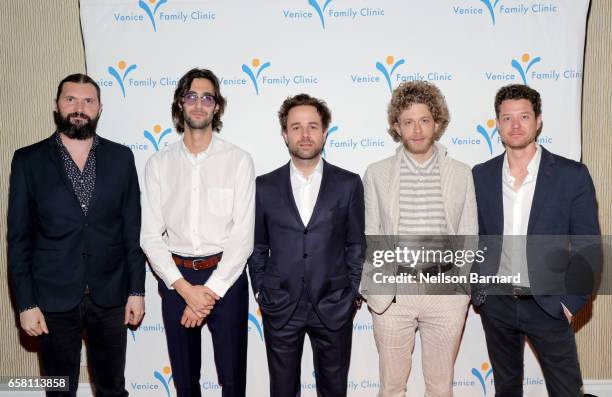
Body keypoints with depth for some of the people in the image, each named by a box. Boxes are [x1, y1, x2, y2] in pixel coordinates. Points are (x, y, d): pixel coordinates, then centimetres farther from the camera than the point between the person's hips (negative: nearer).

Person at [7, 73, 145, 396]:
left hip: (110, 297, 1)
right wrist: (26, 303, -5)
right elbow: (19, 238, -1)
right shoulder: (28, 160, -2)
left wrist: (136, 290, 0)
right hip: (53, 299, 0)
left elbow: (132, 230, 2)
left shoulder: (121, 157, 0)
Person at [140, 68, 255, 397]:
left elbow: (243, 235, -9)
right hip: (176, 278, 2)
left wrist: (211, 290, -13)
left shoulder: (238, 160, -5)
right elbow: (151, 236, -1)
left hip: (226, 277, -2)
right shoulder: (158, 163, 2)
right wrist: (185, 288, -11)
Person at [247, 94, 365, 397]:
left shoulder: (349, 184, -2)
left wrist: (351, 294, 0)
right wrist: (261, 292, 3)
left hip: (334, 308, 0)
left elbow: (356, 244, 2)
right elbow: (257, 247, 7)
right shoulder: (264, 186, 0)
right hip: (280, 309, 1)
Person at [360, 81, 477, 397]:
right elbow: (368, 238, 2)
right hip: (391, 291, 0)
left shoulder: (461, 174, 2)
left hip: (446, 291, 1)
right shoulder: (376, 174, 0)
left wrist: (466, 288, 1)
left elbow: (468, 236, 6)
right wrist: (371, 290, -2)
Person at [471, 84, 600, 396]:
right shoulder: (481, 175, -1)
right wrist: (476, 289, 2)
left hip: (548, 304, -2)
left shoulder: (572, 175, -8)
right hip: (495, 303, 2)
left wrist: (571, 301, -9)